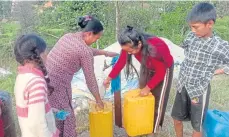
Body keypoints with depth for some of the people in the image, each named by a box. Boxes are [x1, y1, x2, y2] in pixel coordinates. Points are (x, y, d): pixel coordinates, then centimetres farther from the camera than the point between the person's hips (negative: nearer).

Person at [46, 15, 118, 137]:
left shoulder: (68, 36, 9)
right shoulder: (85, 52, -15)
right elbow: (90, 79, -6)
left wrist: (105, 53, 33)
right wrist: (98, 99, 9)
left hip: (45, 80, 8)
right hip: (56, 85, -8)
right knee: (67, 117, 12)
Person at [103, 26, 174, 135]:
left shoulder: (155, 49, -43)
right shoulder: (129, 45, -27)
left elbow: (161, 72, -28)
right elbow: (121, 62, -11)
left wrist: (148, 88, -22)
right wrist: (109, 78, -9)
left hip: (164, 69, -5)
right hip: (147, 67, 5)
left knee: (157, 100, 3)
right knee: (142, 97, 11)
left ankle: (153, 130, 21)